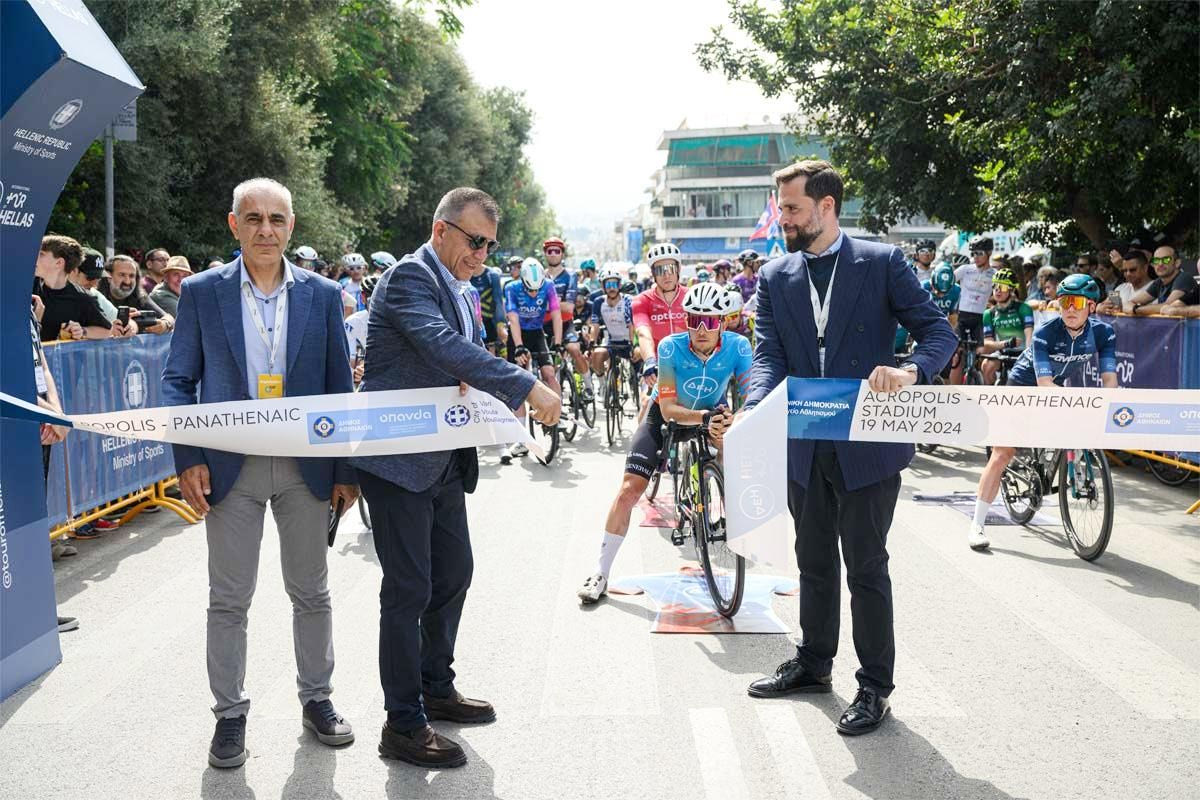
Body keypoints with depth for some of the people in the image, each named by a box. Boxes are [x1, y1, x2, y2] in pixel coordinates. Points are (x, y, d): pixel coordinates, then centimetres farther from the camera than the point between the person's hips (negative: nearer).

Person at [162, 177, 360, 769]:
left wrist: (346, 470, 2)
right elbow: (177, 380, 2)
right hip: (229, 469, -1)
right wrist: (187, 460, -9)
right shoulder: (201, 292, -1)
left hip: (306, 468, 1)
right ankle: (229, 714, 22)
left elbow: (339, 385, 6)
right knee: (228, 600, 7)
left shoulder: (322, 294, 2)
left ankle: (316, 699, 29)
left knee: (311, 592, 12)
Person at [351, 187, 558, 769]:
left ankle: (436, 688, 34)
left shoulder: (454, 288, 14)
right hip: (398, 460, -10)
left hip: (443, 461, 10)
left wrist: (481, 386, -5)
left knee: (453, 573, 17)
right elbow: (446, 346, -31)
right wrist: (527, 387, -33)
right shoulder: (410, 276, -16)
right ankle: (403, 725, 7)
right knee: (409, 589, -4)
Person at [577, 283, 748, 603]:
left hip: (712, 415, 2)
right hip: (666, 416, -2)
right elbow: (668, 408, -28)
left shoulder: (738, 347, -25)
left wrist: (730, 420, -47)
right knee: (629, 489, -10)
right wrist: (705, 417, -46)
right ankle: (601, 573, -2)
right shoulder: (671, 347, -29)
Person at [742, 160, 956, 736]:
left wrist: (910, 372, -28)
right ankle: (814, 663, 36)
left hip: (867, 445, -4)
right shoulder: (775, 278, 5)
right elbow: (768, 355, -3)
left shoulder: (882, 263, -6)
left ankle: (874, 685, 18)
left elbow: (939, 332, -6)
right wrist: (758, 410, -24)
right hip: (804, 448, 5)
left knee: (866, 568, 4)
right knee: (814, 562, 19)